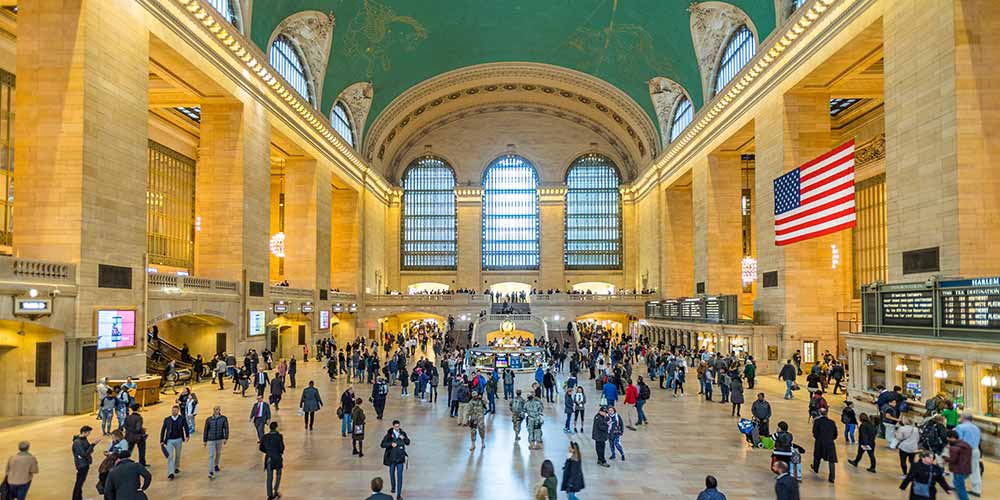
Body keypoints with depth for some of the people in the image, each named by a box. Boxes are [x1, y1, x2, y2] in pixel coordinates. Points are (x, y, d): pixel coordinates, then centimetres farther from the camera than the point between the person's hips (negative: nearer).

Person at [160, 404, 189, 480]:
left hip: (178, 440, 1)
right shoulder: (167, 419, -2)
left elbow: (186, 428, 4)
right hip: (169, 440, -1)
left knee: (177, 455, 17)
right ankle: (171, 473, -9)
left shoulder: (182, 419, -4)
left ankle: (176, 467, 40)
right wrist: (161, 441, -1)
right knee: (170, 456, -9)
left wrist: (187, 436, -7)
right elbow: (163, 430, 2)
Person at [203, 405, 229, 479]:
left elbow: (226, 428, -6)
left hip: (220, 439, 2)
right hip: (211, 440, -2)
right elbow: (205, 430, 3)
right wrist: (204, 440, 5)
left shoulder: (224, 418, -4)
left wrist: (226, 438, -14)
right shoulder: (209, 419, -3)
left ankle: (216, 465, 45)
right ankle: (211, 473, -10)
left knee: (218, 453, 19)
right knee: (211, 456, -8)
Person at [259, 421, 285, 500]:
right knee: (278, 474, 18)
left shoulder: (265, 437, -1)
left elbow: (261, 448, 3)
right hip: (277, 458, -3)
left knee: (269, 477, 10)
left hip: (268, 459, 3)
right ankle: (275, 491, 9)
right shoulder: (279, 436, -13)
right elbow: (282, 447, -14)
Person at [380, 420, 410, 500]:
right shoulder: (389, 434, -9)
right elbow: (382, 444, -11)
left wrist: (404, 438, -15)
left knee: (399, 476, -5)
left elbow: (408, 443, 5)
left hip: (400, 458, 0)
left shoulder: (403, 433, -3)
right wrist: (391, 444, -26)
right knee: (392, 474, 19)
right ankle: (393, 487, 46)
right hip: (392, 457, 0)